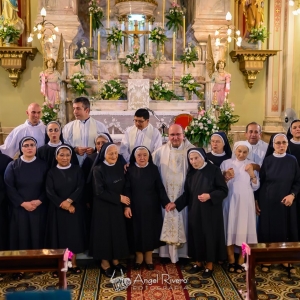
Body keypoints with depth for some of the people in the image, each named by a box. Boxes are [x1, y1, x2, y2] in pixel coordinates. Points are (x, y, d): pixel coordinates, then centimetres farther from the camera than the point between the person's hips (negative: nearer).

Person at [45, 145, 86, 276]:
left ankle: (73, 263, 17)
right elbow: (49, 192, -6)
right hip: (57, 209, 0)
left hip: (75, 207, 0)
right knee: (58, 234, 3)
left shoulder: (77, 170, 2)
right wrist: (62, 204, -16)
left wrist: (69, 201, -19)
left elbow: (80, 188, -7)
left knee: (74, 234, 5)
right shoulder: (52, 172, 2)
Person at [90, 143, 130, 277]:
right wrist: (118, 198, -16)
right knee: (105, 233, 6)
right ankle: (105, 263, 21)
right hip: (103, 207, -5)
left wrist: (124, 199, -8)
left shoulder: (120, 167, 2)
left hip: (117, 206, 5)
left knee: (118, 232, 11)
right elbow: (99, 192, -17)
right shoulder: (98, 170, -13)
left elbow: (125, 186, 6)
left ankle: (115, 261, 27)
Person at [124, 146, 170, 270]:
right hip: (136, 207, -1)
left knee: (150, 231, 8)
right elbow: (127, 189, -3)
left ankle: (148, 257, 23)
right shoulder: (130, 170, -2)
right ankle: (139, 257, 23)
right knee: (137, 231, 6)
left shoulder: (153, 169, -1)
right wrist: (127, 206, -12)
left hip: (152, 206, 1)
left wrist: (166, 202, -12)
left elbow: (160, 187, -2)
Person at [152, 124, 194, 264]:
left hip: (184, 194, -1)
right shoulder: (161, 151, 2)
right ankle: (166, 253, 19)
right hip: (166, 195, 1)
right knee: (167, 222, 9)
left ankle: (184, 253, 20)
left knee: (183, 222, 8)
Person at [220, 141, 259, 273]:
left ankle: (240, 261, 17)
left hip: (245, 202, 1)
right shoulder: (226, 163, 1)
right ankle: (231, 261, 16)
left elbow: (255, 187, 2)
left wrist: (252, 174, -14)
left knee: (244, 230, 3)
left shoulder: (251, 165, 4)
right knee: (230, 229, 3)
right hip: (230, 202, 0)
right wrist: (226, 177, -18)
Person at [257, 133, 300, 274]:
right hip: (268, 202, -1)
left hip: (286, 202, 1)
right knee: (268, 230, 4)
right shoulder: (267, 160, -2)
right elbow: (260, 182, 0)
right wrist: (258, 201, -1)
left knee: (287, 230, 6)